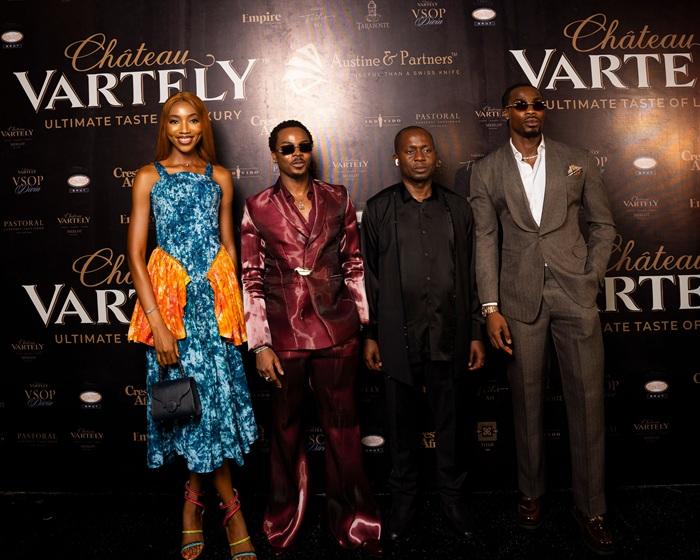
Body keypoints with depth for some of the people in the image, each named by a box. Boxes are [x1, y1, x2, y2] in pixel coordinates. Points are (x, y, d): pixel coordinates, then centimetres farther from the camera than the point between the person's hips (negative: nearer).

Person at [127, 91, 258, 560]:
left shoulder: (219, 177, 9)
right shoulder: (149, 177, 2)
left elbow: (229, 245, 12)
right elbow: (136, 255, -4)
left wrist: (234, 305, 4)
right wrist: (157, 324, -12)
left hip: (215, 296, 2)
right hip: (169, 298, -2)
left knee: (215, 393, 1)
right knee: (198, 396, 2)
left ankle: (195, 497, 22)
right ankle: (230, 505, 20)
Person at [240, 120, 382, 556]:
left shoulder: (338, 199, 4)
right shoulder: (258, 208, 0)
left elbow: (355, 266, 7)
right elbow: (251, 279, -2)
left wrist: (367, 325, 4)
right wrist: (260, 343, -6)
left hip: (336, 328, 1)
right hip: (285, 332, 0)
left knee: (343, 424, 10)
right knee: (287, 425, 14)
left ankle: (353, 519, 29)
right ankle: (284, 520, 35)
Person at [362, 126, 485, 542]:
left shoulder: (458, 208, 8)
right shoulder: (378, 209, 4)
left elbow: (470, 274, 8)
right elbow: (369, 276, 3)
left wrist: (476, 333, 6)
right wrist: (370, 335, 1)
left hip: (449, 336, 1)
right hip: (399, 337, -1)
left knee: (450, 422, 11)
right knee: (402, 423, 11)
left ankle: (453, 497, 30)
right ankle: (403, 500, 29)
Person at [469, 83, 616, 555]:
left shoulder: (578, 161, 7)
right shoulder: (487, 171, 4)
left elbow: (603, 225, 10)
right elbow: (486, 241, 0)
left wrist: (592, 279, -1)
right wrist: (491, 308, -5)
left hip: (576, 295, 1)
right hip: (520, 298, 0)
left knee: (588, 400, 2)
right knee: (527, 399, 9)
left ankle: (591, 508, 17)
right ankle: (531, 492, 27)